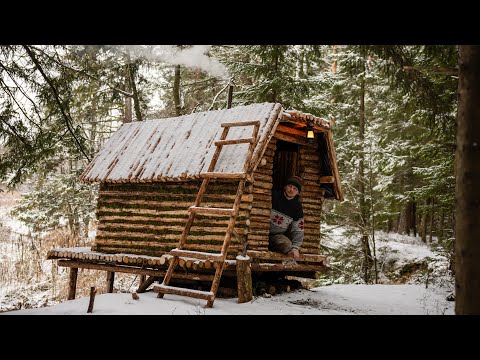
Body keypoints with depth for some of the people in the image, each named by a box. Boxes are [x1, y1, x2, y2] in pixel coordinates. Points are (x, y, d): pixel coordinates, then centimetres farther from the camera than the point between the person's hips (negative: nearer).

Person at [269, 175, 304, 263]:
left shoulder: (297, 207, 4)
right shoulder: (273, 196, -4)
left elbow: (298, 230, 4)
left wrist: (295, 248, -7)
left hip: (278, 235, 2)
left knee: (287, 244, -31)